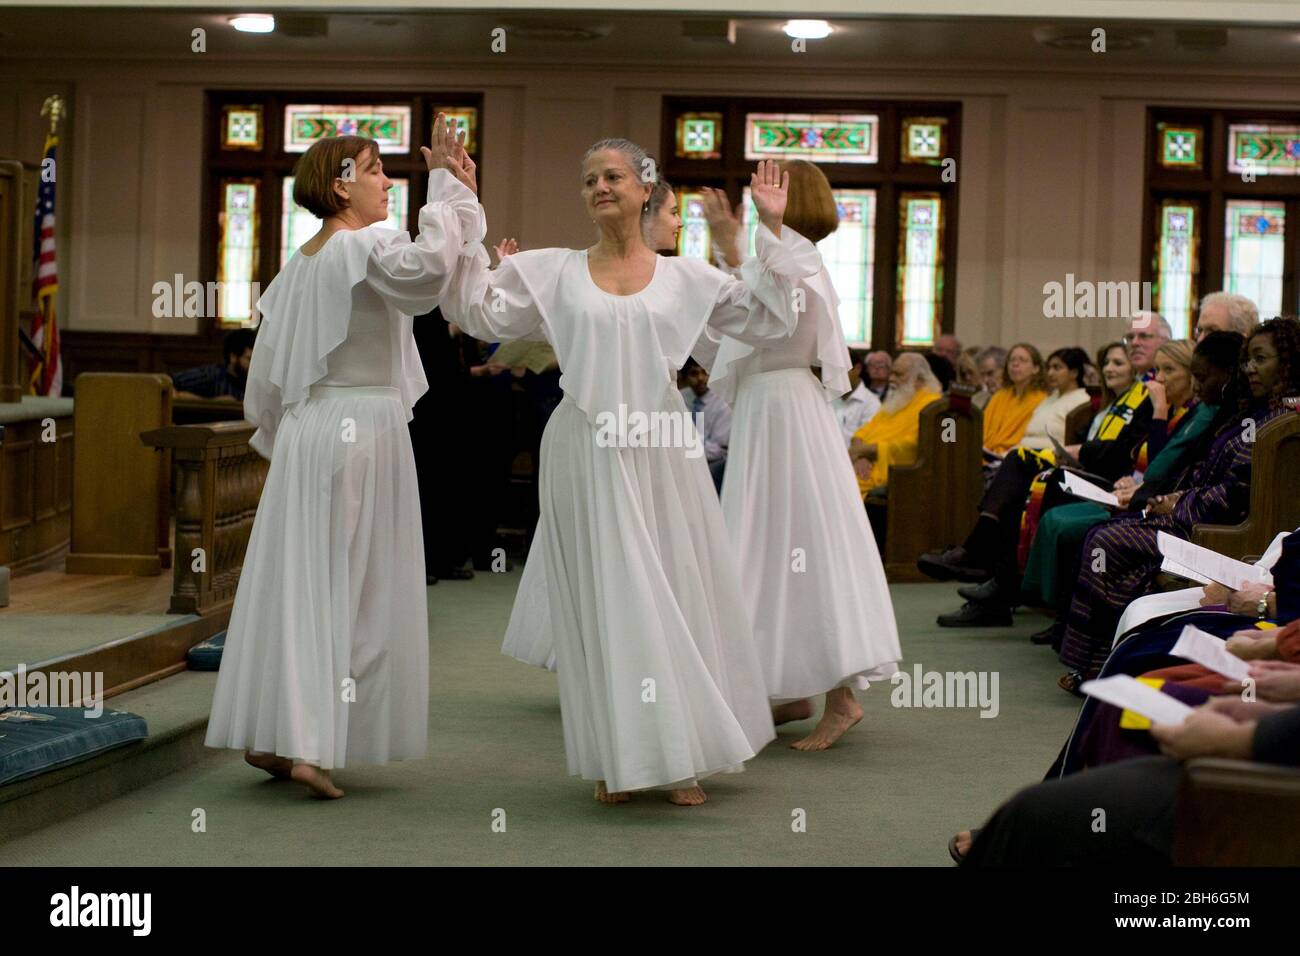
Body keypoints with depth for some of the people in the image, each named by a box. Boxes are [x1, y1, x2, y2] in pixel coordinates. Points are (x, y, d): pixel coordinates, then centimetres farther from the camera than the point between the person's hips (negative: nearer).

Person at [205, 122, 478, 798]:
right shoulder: (363, 248, -10)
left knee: (295, 580, 10)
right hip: (364, 425, -8)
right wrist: (446, 185, -23)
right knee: (352, 587, -3)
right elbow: (427, 266, -32)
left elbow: (266, 369, 17)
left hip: (305, 430, 8)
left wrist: (277, 436, 29)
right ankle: (311, 743, -7)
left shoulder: (299, 263, 14)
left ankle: (270, 734, 13)